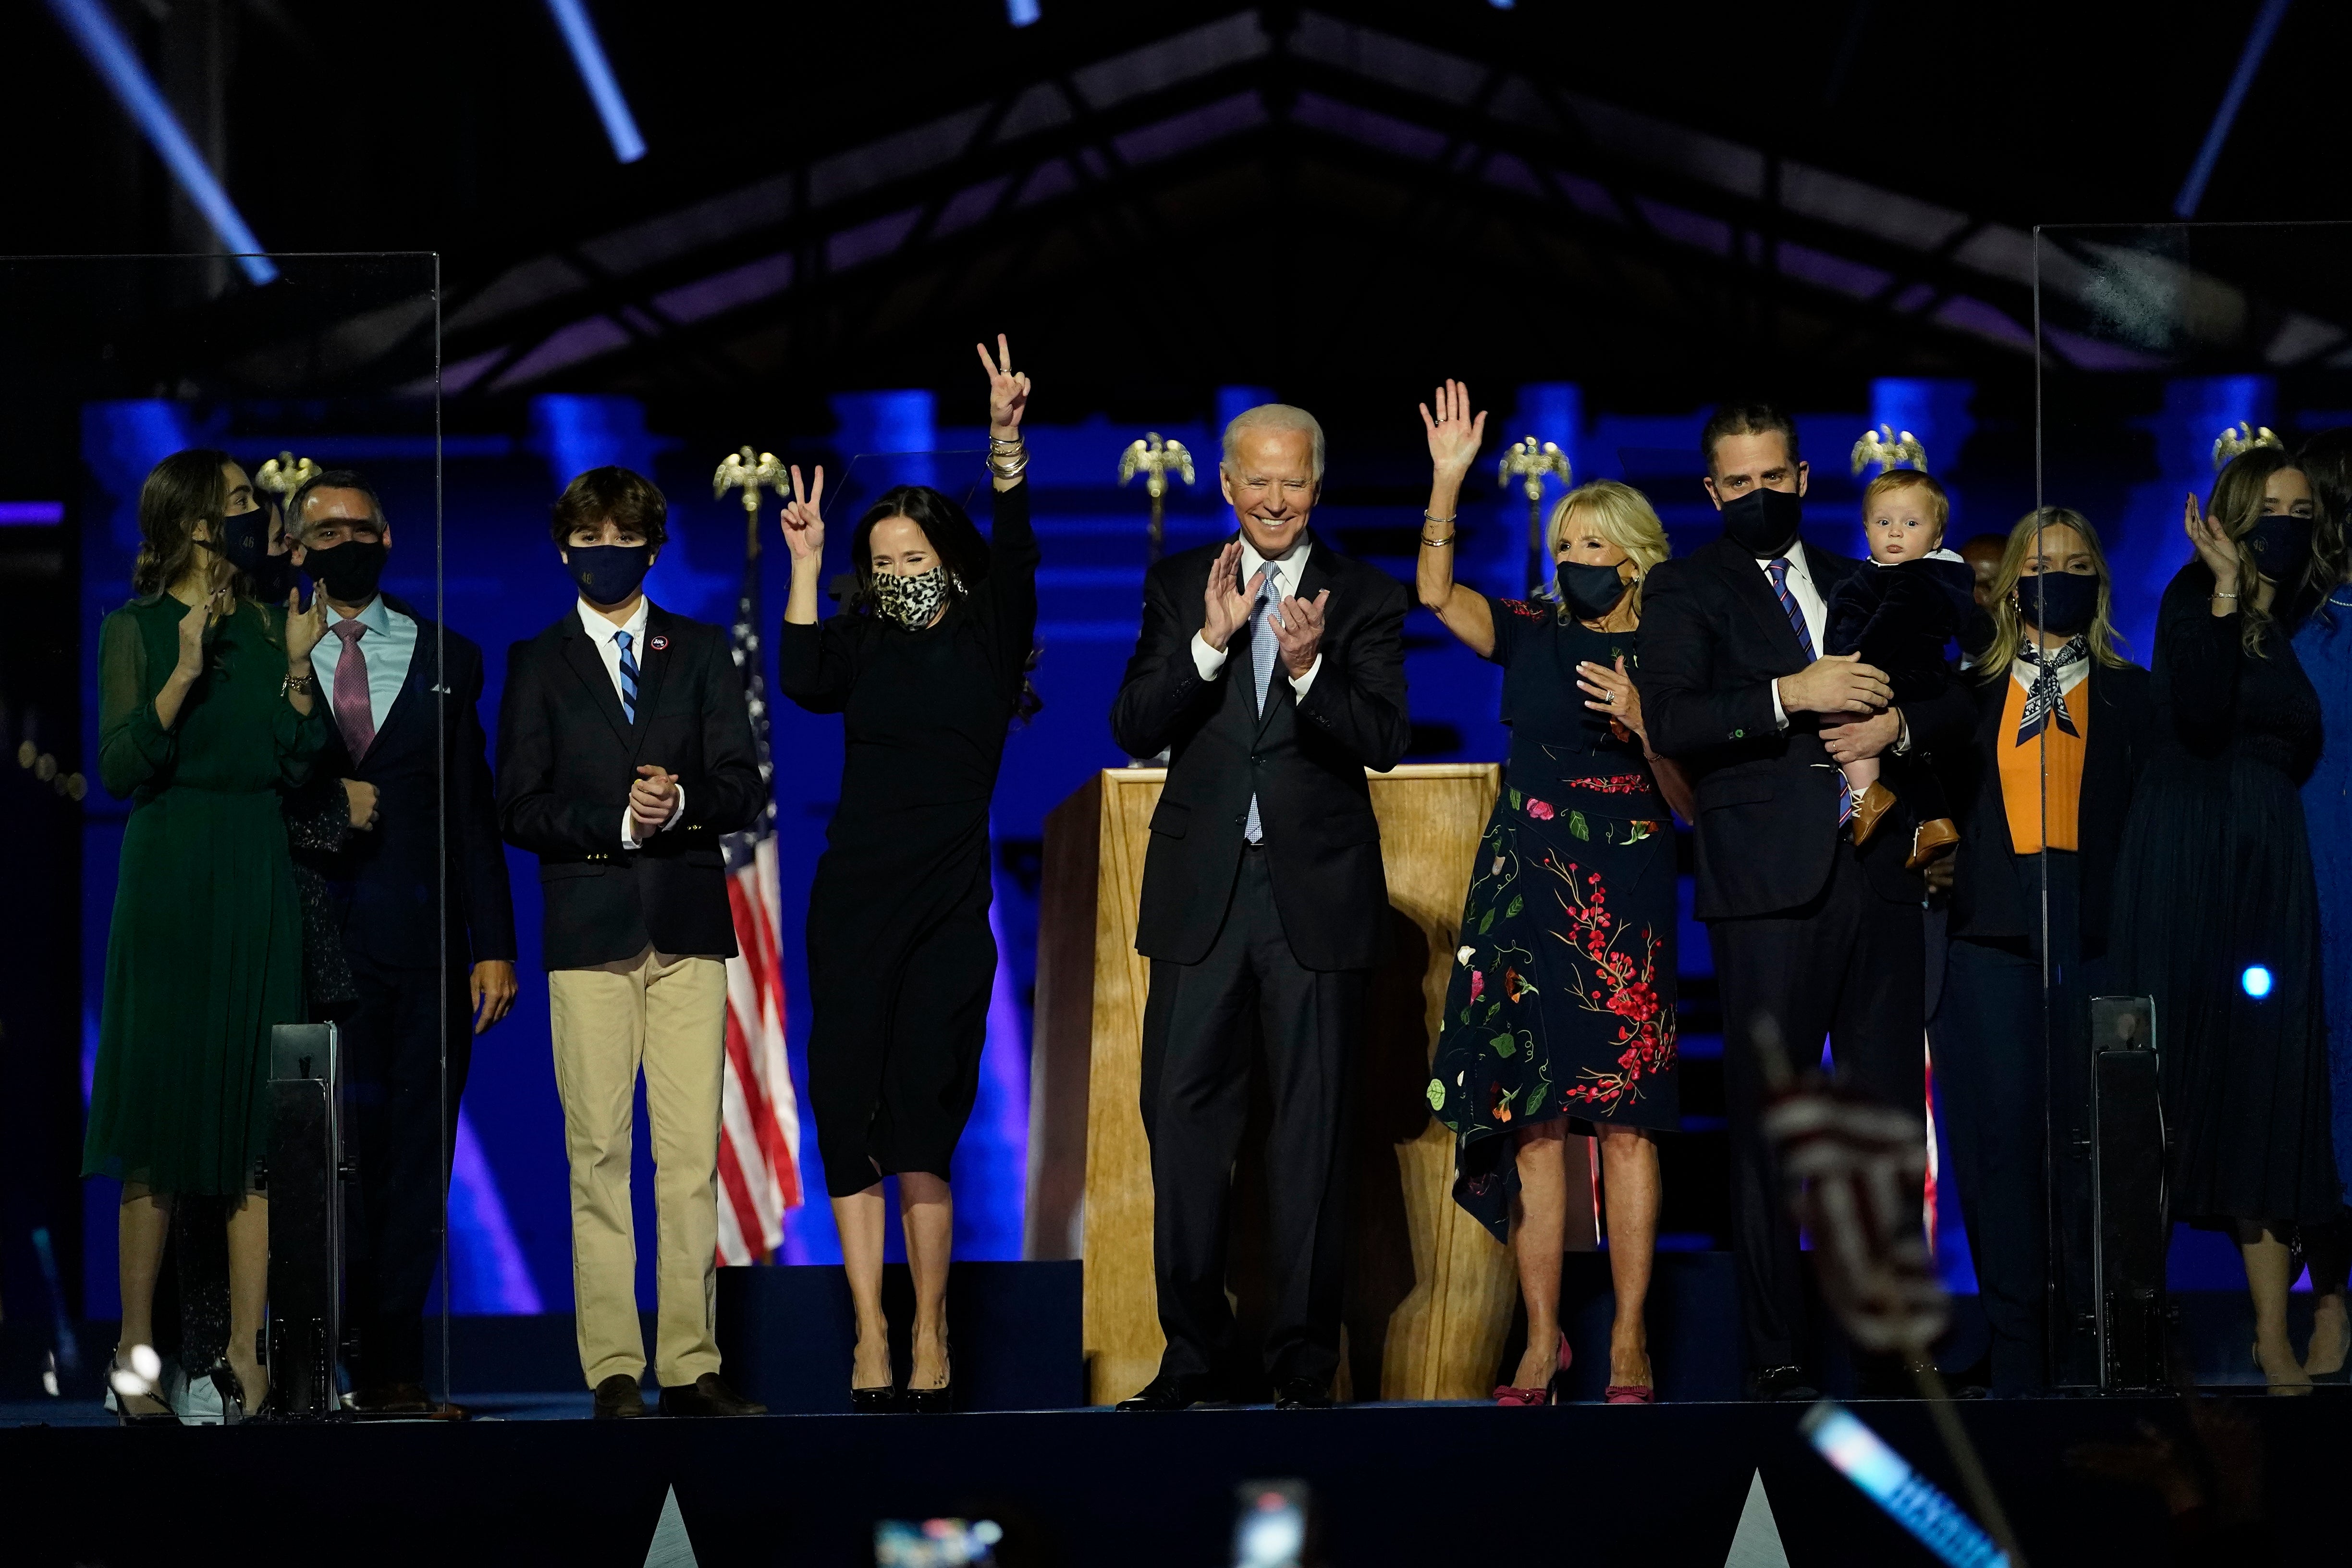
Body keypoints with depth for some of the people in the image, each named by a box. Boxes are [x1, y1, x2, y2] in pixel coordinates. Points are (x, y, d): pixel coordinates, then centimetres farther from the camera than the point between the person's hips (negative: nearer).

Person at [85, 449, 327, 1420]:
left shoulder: (269, 623, 11)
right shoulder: (137, 630, -1)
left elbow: (300, 766, 5)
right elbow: (119, 768, -11)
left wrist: (297, 669, -6)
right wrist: (184, 676, -21)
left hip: (260, 881, 4)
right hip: (172, 876, -4)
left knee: (259, 1112, 0)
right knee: (164, 1106, -3)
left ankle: (246, 1357, 2)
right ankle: (135, 1352, 5)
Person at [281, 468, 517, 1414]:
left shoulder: (445, 658, 14)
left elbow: (473, 812, 11)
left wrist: (493, 944, 5)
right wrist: (325, 803, -8)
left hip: (425, 940, 2)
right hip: (318, 937, -2)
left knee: (416, 1157, 0)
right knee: (339, 1155, -6)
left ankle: (392, 1364, 4)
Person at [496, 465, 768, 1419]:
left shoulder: (702, 652, 14)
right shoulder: (538, 663, 10)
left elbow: (742, 791, 7)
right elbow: (521, 811, 2)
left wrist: (680, 802, -13)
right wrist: (618, 822, -12)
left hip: (688, 925, 1)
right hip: (589, 929, -1)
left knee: (692, 1152, -4)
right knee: (598, 1151, -4)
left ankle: (691, 1366, -1)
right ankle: (613, 1369, -2)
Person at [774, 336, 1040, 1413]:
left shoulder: (989, 636, 5)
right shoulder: (862, 641, 7)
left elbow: (1014, 561, -12)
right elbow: (804, 687, -12)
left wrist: (1007, 448, -25)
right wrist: (804, 566, -14)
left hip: (951, 905, -2)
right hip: (855, 898, 2)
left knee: (921, 1113, -10)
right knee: (848, 1105, -5)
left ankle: (930, 1328, -1)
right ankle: (871, 1333, -4)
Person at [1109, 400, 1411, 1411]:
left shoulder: (1366, 598, 3)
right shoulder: (1179, 588, 8)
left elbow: (1386, 742, -8)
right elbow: (1133, 729, -3)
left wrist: (1309, 669, -24)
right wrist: (1211, 640, -16)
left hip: (1318, 892, -2)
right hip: (1201, 891, 2)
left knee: (1313, 1131, 2)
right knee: (1183, 1119, 3)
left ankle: (1304, 1364, 9)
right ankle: (1196, 1355, 13)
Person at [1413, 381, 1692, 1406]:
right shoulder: (1532, 637, 12)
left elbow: (1687, 803, 3)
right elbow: (1436, 592, -2)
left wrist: (1640, 723, -13)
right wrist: (1448, 480, -9)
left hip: (1624, 899, -3)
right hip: (1525, 889, 3)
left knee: (1624, 1118, -6)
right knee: (1530, 1123, -1)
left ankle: (1629, 1341, -3)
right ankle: (1540, 1342, 2)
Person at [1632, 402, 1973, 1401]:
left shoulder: (1861, 587, 22)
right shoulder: (1685, 589, 7)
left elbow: (1956, 701, 23)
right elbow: (1671, 721, -9)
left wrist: (1899, 725, 1)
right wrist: (1790, 697, -18)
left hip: (1878, 871, 4)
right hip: (1771, 885, -4)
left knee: (1890, 1114, 3)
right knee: (1767, 1124, -4)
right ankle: (1775, 1357, -2)